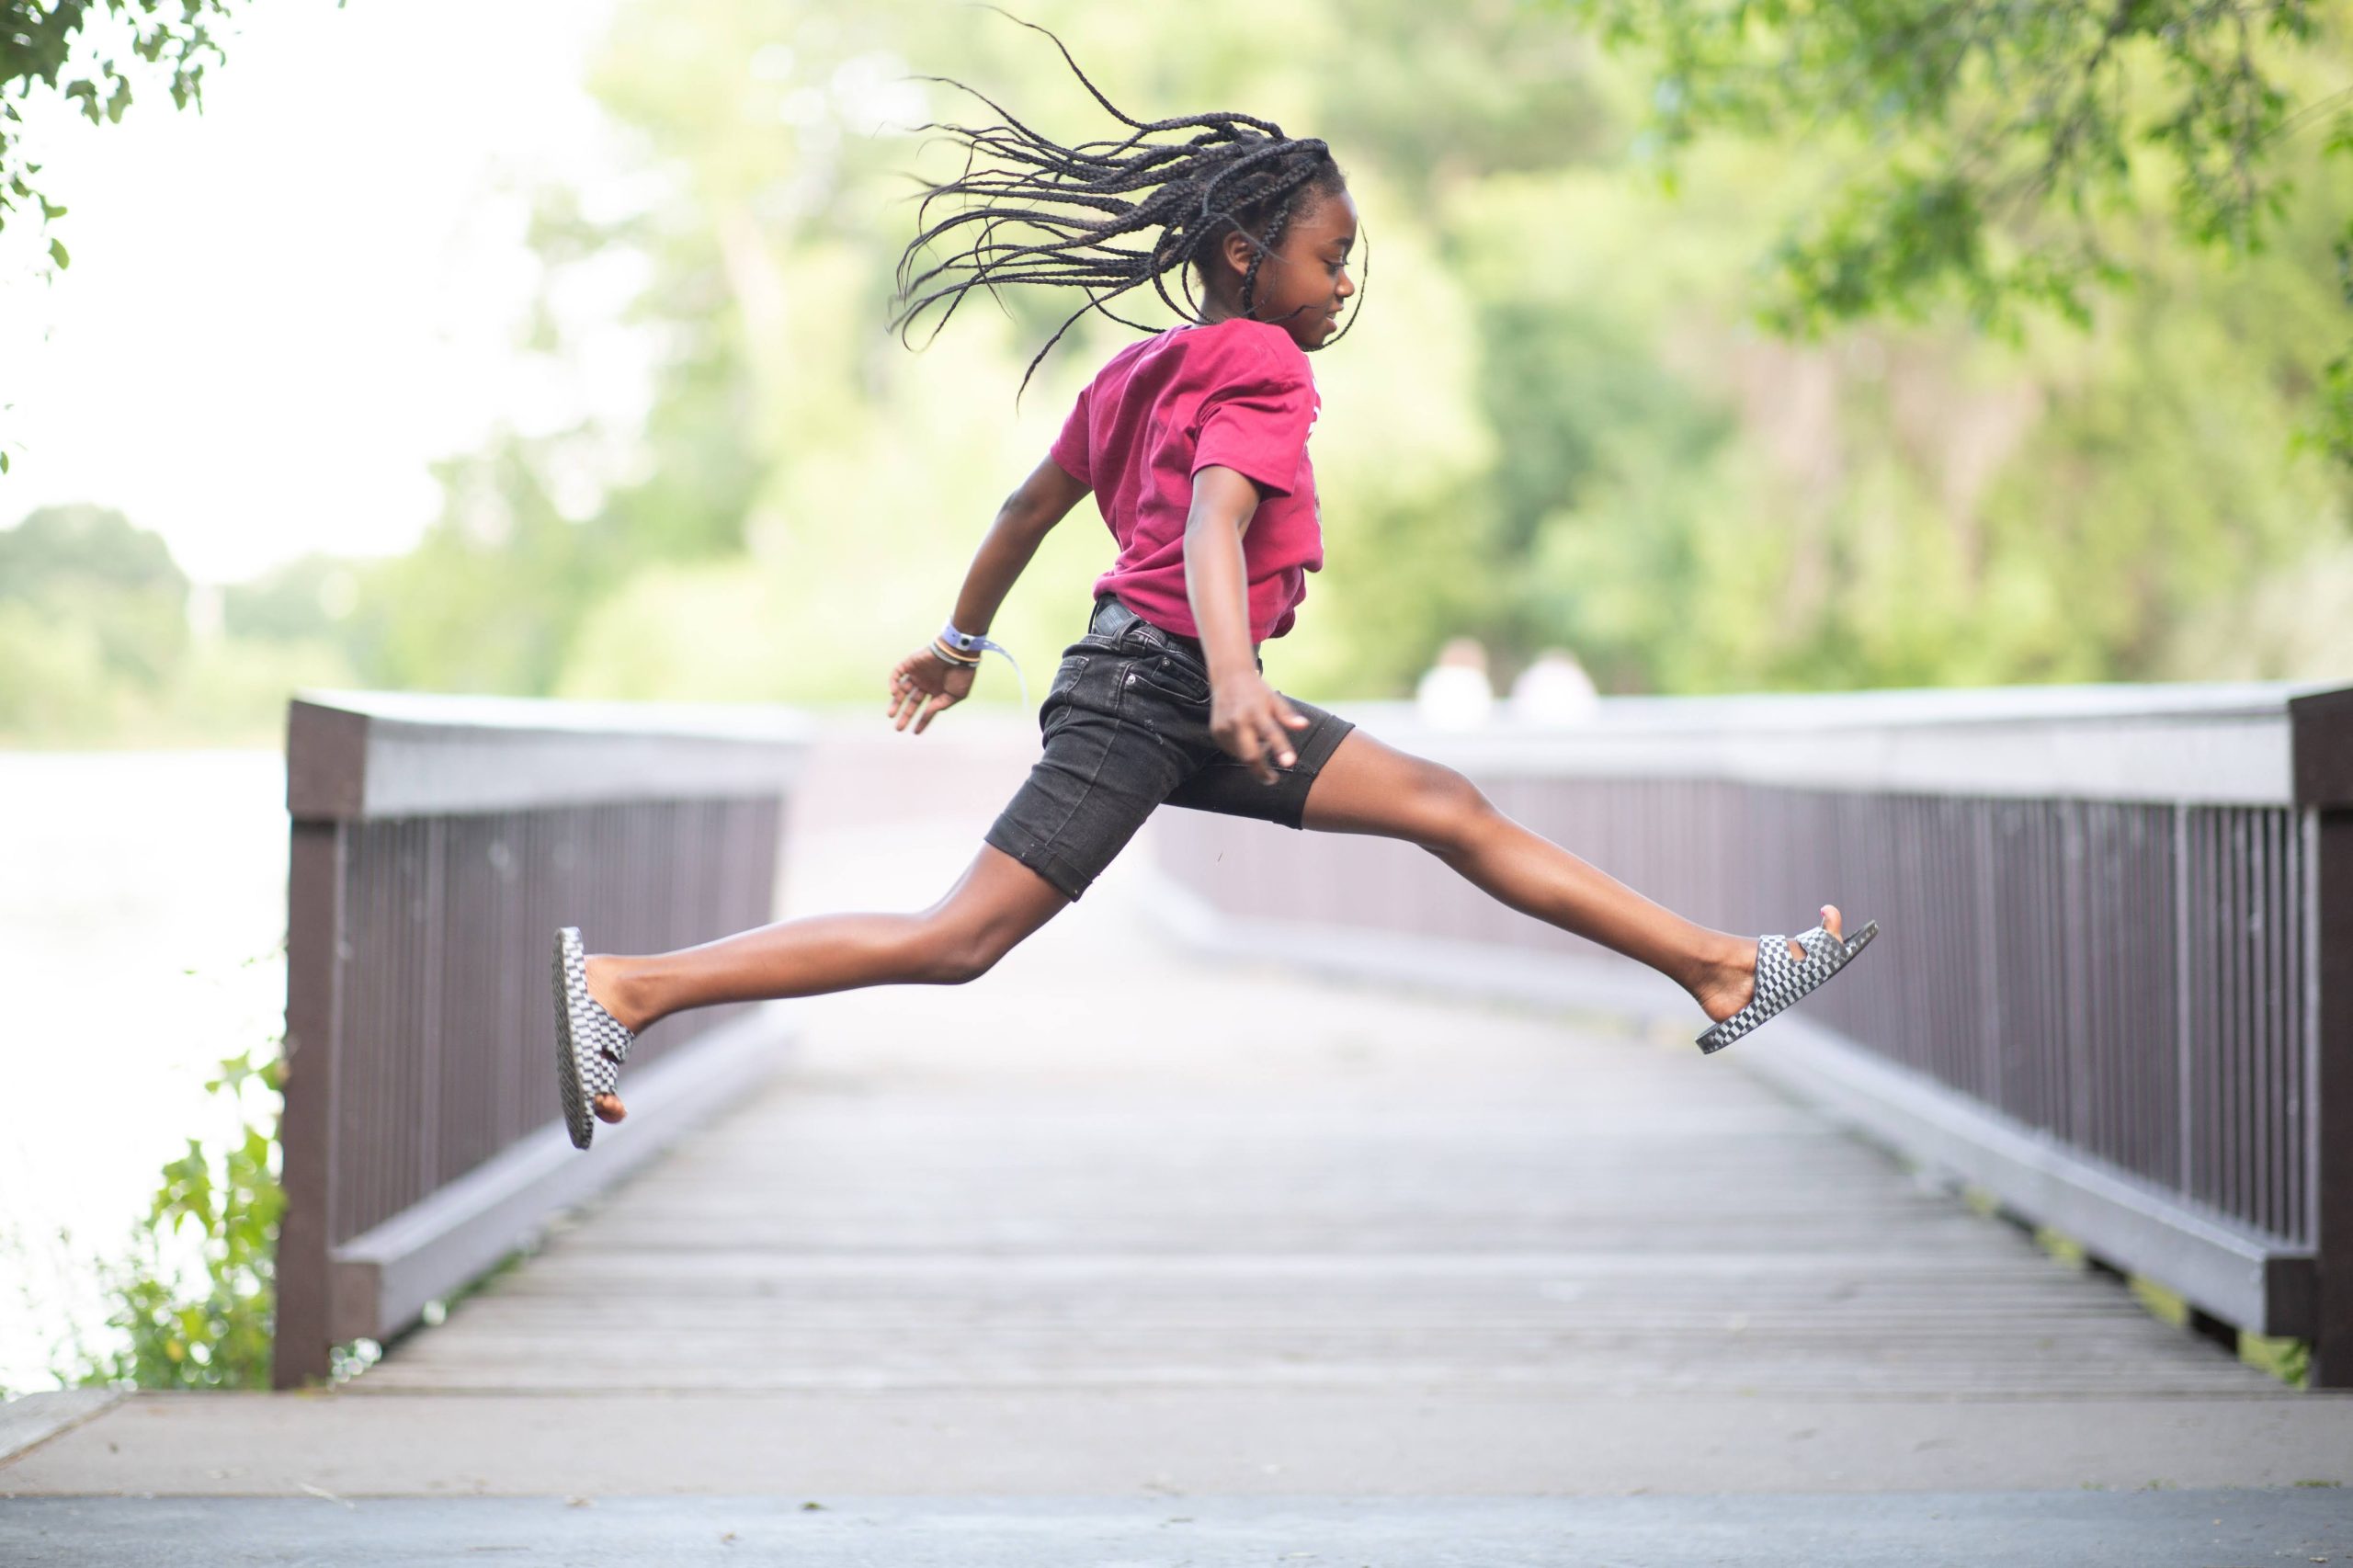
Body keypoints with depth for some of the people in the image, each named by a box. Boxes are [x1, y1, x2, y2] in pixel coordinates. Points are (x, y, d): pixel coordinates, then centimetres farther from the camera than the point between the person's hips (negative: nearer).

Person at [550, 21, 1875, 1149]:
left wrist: (963, 641, 38)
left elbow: (1033, 502, 27)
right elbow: (1214, 523, -25)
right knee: (960, 940, -14)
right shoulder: (1263, 368, -8)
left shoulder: (1146, 366, 19)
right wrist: (1234, 675, -40)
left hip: (1179, 698, 10)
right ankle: (626, 987, -13)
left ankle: (1721, 969, 5)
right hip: (1155, 682, -10)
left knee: (1452, 809, 6)